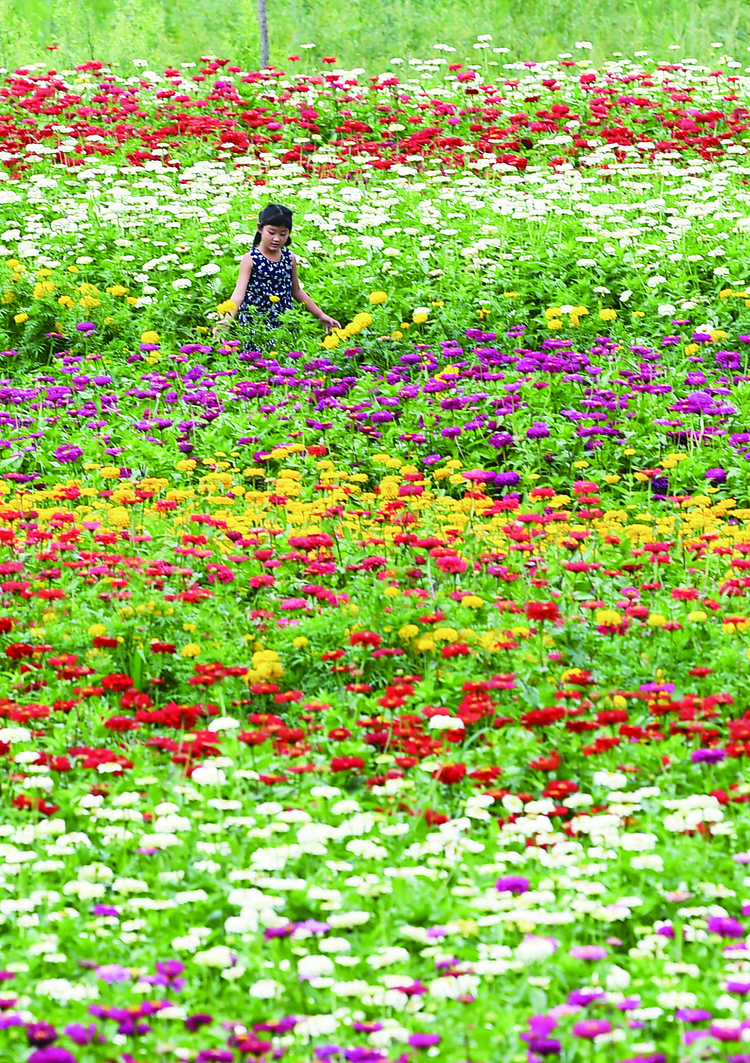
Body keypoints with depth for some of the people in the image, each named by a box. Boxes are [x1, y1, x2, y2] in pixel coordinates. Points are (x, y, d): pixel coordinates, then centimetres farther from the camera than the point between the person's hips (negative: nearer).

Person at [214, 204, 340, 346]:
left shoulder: (289, 258, 7)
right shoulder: (251, 259, -8)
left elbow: (296, 291, 20)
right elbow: (239, 292, -19)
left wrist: (321, 315, 21)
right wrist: (227, 320, -35)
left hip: (284, 323, 4)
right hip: (255, 323, -4)